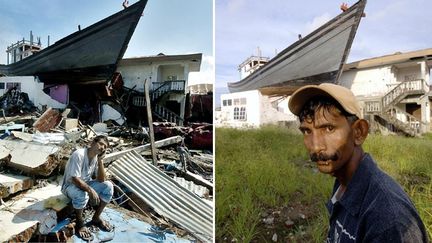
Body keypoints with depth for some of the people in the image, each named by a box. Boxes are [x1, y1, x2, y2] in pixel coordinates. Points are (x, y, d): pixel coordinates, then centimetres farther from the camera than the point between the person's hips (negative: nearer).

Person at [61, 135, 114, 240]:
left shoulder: (96, 157, -7)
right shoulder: (79, 154, -27)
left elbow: (101, 180, -13)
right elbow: (74, 179, -30)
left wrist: (100, 161, -21)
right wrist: (90, 190, -37)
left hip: (86, 183, 6)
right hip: (70, 185, -6)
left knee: (108, 186, -14)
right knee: (82, 195, -38)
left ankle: (96, 218, 1)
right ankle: (80, 223, -9)